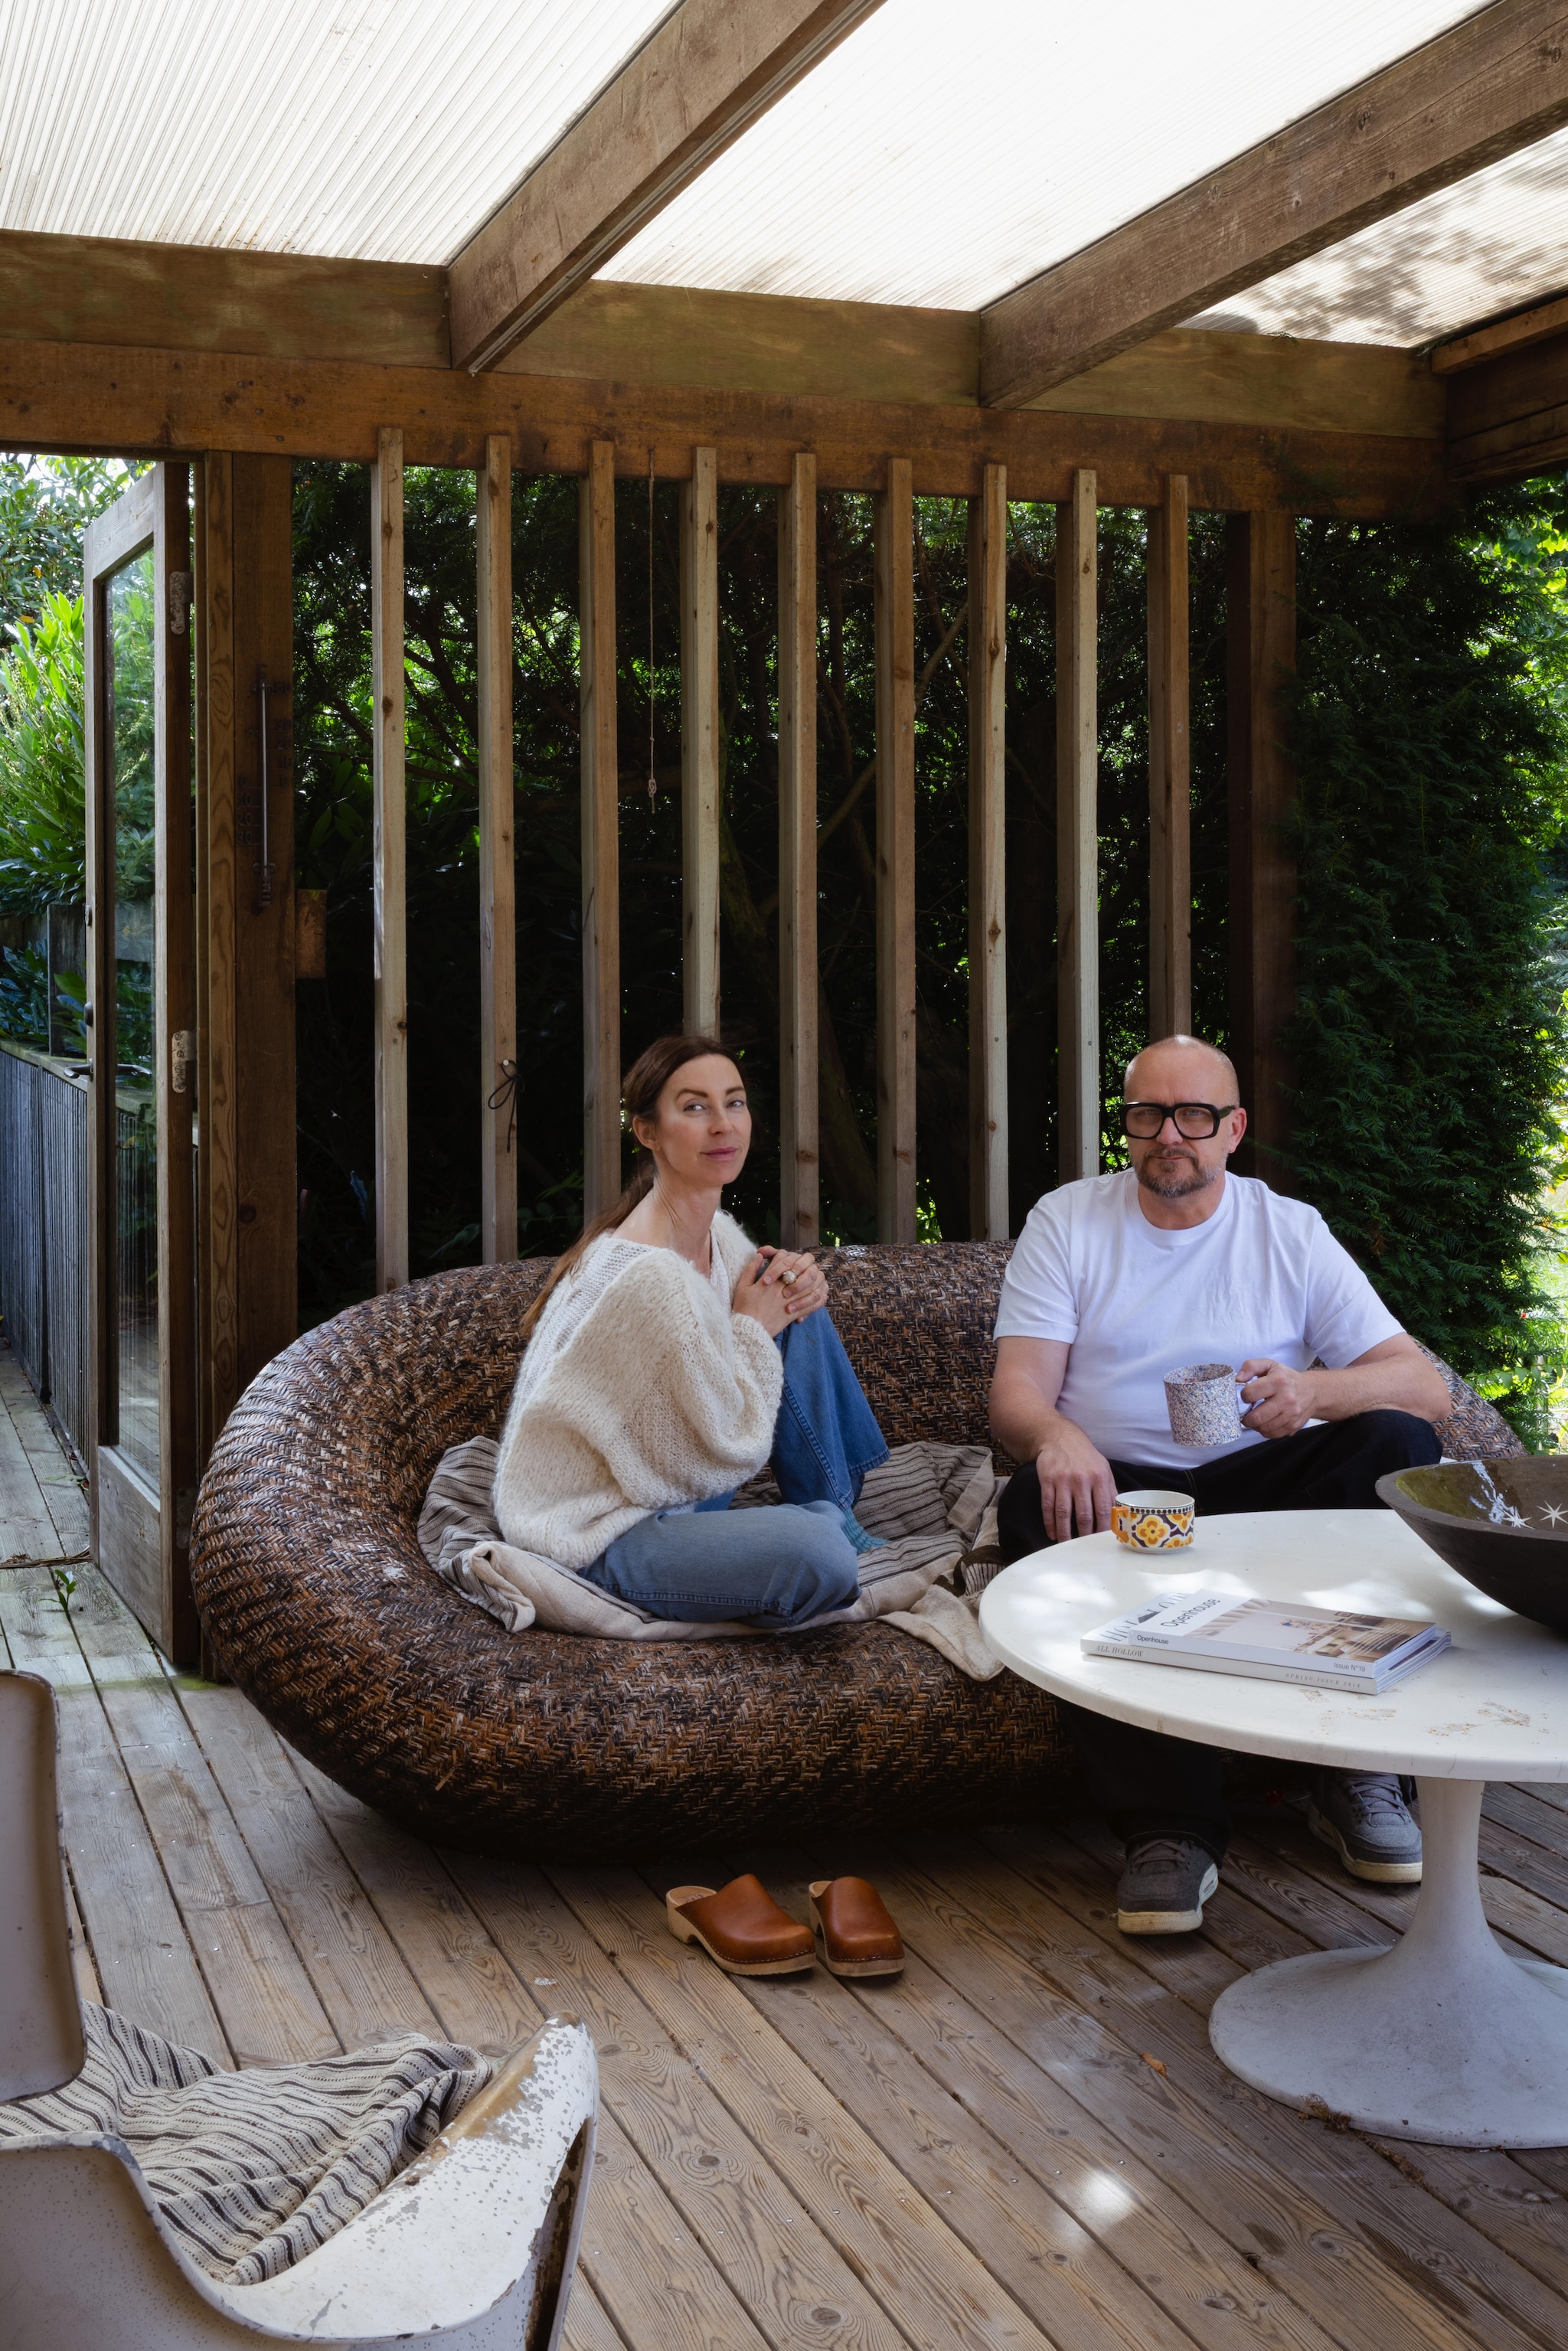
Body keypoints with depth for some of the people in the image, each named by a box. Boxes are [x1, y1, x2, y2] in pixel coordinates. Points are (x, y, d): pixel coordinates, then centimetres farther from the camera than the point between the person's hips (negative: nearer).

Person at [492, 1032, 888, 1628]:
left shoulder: (714, 1231, 0)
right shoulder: (646, 1274, -28)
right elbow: (726, 1448, -20)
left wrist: (796, 1285, -4)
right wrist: (753, 1327, -8)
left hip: (674, 1484, 10)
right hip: (595, 1535, -10)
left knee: (801, 1316, 6)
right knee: (815, 1555, -33)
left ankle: (839, 1518, 11)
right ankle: (834, 1523, 5)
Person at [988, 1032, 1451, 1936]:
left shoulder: (1290, 1232, 7)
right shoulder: (1067, 1220, 7)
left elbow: (1427, 1388, -2)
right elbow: (1018, 1389, -4)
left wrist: (1314, 1392, -25)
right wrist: (1055, 1437, -30)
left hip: (1259, 1486, 1)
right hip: (1118, 1486, -1)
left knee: (1399, 1445, -26)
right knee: (1036, 1506, -34)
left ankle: (1361, 1770, -17)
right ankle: (1174, 1827, -31)